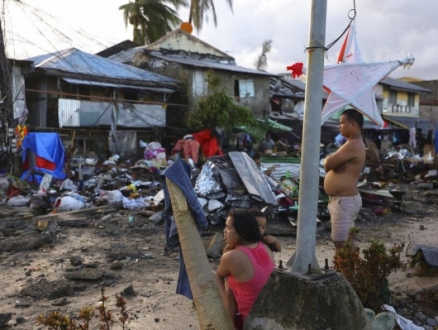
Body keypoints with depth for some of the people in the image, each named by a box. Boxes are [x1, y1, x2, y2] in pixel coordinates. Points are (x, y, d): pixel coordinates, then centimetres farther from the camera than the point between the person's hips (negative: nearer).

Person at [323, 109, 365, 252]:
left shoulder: (353, 145, -18)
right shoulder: (351, 144, 17)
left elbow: (328, 163, -21)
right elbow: (329, 164, 15)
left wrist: (329, 161, 3)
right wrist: (333, 163, -9)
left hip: (345, 201, -11)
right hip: (341, 199, 11)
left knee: (342, 244, -5)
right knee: (342, 243, 18)